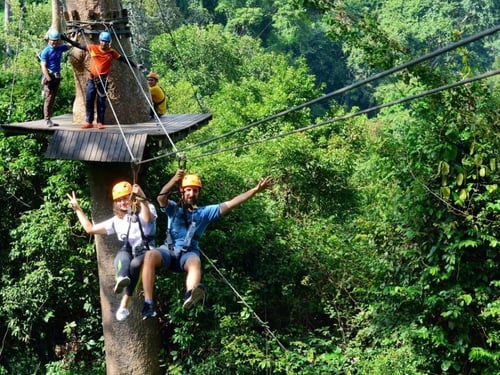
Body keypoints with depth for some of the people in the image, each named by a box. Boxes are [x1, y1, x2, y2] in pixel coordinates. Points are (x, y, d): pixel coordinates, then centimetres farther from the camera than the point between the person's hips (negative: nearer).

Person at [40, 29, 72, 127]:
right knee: (48, 99, -9)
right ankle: (47, 120, -8)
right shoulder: (45, 52, -9)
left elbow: (71, 45, 23)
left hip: (57, 77, 7)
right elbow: (43, 67, -13)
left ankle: (49, 119, 16)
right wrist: (49, 79, -19)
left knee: (53, 99, 10)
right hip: (49, 77, -7)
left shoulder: (60, 48, 8)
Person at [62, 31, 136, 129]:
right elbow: (78, 45, 4)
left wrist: (135, 65, 1)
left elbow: (124, 59, 4)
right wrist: (66, 39, 1)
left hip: (103, 80, -1)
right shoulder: (93, 48, 2)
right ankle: (89, 122, 9)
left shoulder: (112, 52, 2)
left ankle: (100, 122, 8)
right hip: (92, 79, 1)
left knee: (101, 102, 1)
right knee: (89, 100, 1)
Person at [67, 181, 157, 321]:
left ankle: (124, 305, -44)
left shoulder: (144, 211, 9)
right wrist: (77, 209, 28)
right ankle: (122, 279, -72)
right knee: (124, 253, -35)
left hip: (144, 252, -2)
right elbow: (90, 229, 27)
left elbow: (148, 219, -18)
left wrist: (141, 199, -30)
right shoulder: (116, 221, 25)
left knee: (135, 263, -38)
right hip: (127, 253, 3)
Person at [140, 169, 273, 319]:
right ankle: (148, 304, -40)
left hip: (188, 253, 0)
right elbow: (161, 198, -7)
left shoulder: (205, 212, 16)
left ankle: (190, 296, -70)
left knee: (195, 262, -38)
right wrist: (174, 180, -25)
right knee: (150, 255, -35)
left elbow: (230, 204, 9)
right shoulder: (173, 208, 15)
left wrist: (256, 189, 1)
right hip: (168, 250, 0)